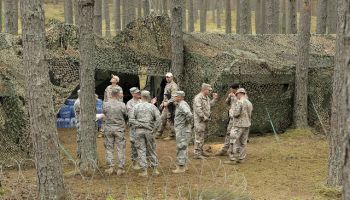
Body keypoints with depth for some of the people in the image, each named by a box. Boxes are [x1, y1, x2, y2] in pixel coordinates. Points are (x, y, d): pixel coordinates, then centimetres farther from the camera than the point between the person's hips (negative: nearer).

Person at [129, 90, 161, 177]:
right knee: (151, 150, 11)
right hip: (149, 131, 0)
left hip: (139, 131, 0)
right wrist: (154, 129, -3)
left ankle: (144, 170, 1)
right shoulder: (152, 107, 0)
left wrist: (138, 124, -1)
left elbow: (131, 120, -5)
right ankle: (155, 169, 15)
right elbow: (158, 119, -9)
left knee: (141, 150, 3)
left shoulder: (136, 107, 2)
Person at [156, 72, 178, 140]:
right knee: (162, 119, 12)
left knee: (170, 120, -5)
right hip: (166, 105, 10)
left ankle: (171, 135, 3)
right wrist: (163, 103, 19)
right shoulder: (167, 85, 18)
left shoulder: (173, 86, -14)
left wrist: (167, 103, -24)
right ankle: (159, 134, 18)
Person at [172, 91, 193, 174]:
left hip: (182, 130, -11)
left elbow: (189, 115, -33)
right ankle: (183, 165, 25)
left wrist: (186, 123, -19)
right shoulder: (179, 105, 14)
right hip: (180, 130, 11)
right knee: (183, 148, 16)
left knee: (181, 148, -6)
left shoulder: (183, 105, -19)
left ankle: (181, 167, -2)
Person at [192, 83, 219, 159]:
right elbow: (198, 109, -24)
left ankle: (200, 151, 30)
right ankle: (197, 154, -4)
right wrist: (204, 117, -22)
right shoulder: (198, 98, -18)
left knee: (203, 136, 18)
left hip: (204, 120, 10)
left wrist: (215, 99, 14)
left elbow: (210, 104, 26)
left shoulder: (206, 97, 14)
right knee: (199, 137, -7)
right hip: (199, 121, -10)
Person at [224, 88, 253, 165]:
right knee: (243, 142, 11)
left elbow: (236, 114, -21)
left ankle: (232, 160, -5)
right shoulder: (249, 103, 10)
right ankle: (241, 158, 13)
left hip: (238, 125, -8)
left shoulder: (239, 102, -16)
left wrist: (231, 110, 1)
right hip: (247, 125, 8)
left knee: (233, 142, -4)